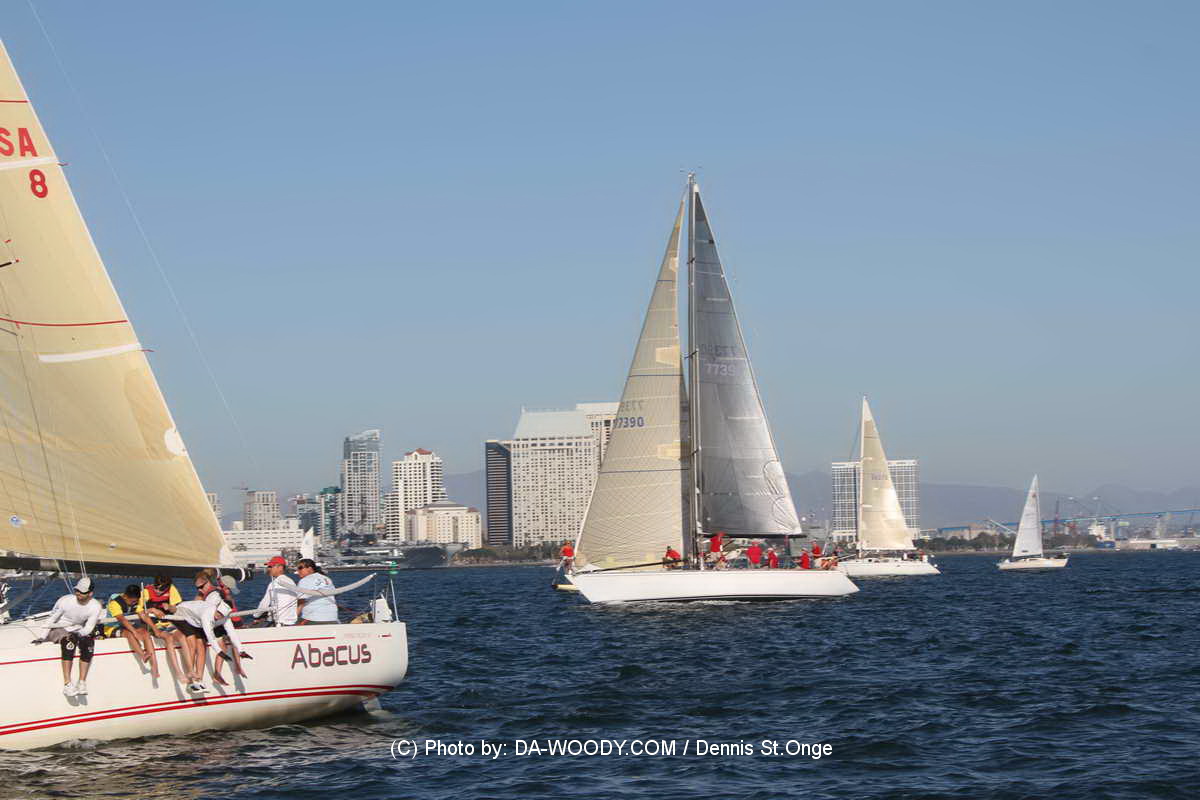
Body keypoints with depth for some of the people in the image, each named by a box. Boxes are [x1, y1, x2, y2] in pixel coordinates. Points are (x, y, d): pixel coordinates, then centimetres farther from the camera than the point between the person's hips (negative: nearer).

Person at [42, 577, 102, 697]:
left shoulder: (95, 607, -10)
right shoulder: (65, 601, -16)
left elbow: (87, 629, -12)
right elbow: (51, 620, -6)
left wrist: (77, 633, -26)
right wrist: (43, 637, -10)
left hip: (80, 632, 3)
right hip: (59, 630, -3)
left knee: (88, 642, -30)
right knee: (70, 642, -36)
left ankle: (82, 682, -28)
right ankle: (67, 684, -40)